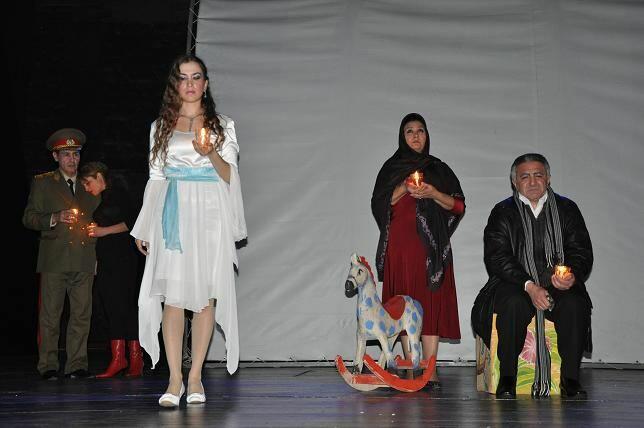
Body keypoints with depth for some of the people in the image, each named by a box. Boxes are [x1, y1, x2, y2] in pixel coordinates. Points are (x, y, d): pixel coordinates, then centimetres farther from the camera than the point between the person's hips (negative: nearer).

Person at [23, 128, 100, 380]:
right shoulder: (42, 183, 11)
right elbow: (28, 218, 5)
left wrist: (93, 230, 12)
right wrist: (55, 218, -11)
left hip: (84, 261, 3)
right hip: (54, 259, -2)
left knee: (82, 314, -1)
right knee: (50, 315, -4)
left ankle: (77, 366, 3)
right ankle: (48, 366, 2)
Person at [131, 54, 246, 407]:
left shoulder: (222, 126, 13)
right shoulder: (161, 126, 15)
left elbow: (228, 176, 6)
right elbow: (156, 179, 14)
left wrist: (210, 152, -15)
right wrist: (145, 228, 9)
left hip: (210, 215, 0)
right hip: (173, 216, 0)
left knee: (205, 295, -4)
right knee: (173, 295, -9)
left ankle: (195, 377, 2)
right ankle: (175, 379, -7)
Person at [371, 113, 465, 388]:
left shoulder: (439, 169, 14)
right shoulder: (391, 168, 14)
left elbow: (458, 206, 7)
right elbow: (379, 205, 5)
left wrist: (433, 193, -9)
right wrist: (404, 188, -9)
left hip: (431, 246, 0)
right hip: (400, 246, 0)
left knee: (431, 303, -9)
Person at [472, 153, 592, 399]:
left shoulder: (567, 209, 13)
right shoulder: (503, 213, 7)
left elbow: (582, 251, 8)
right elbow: (497, 258, -6)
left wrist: (573, 275, -17)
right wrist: (529, 286, -20)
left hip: (559, 285, 2)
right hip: (516, 283, -1)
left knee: (575, 304, -30)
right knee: (514, 304, -34)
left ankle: (570, 378, -20)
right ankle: (507, 378, -22)